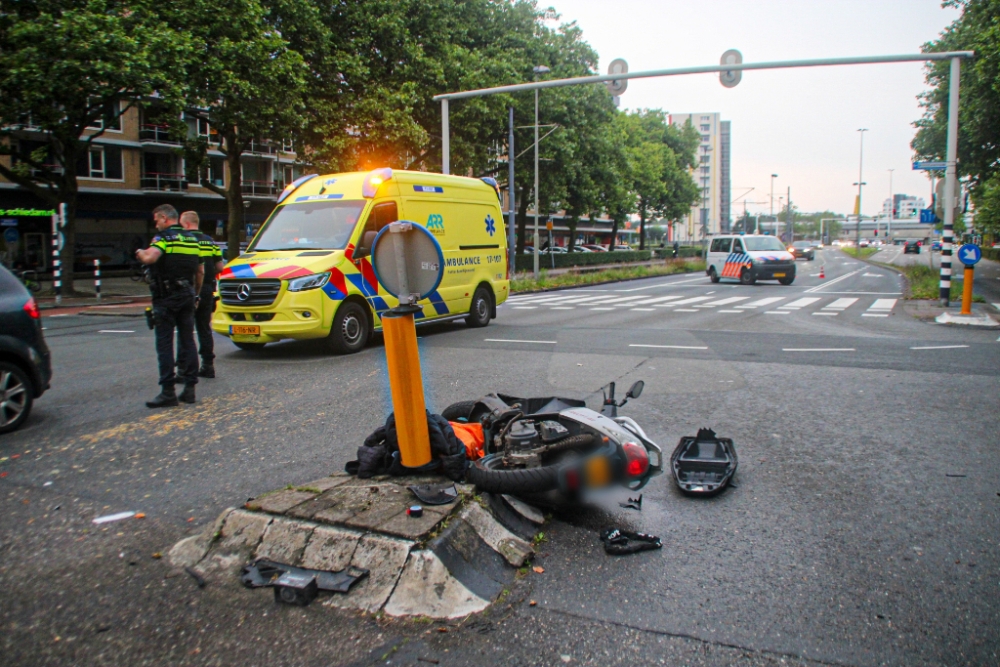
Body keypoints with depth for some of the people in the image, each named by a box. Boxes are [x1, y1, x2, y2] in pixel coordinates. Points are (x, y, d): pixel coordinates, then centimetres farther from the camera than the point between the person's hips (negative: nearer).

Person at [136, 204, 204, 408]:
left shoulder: (164, 237, -8)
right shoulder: (192, 239, 14)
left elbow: (149, 258, -26)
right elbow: (200, 271, 16)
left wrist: (140, 253, -4)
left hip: (166, 298, -6)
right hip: (187, 297, 6)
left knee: (165, 344, -3)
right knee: (187, 341, 10)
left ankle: (168, 392, -4)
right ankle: (189, 387, 11)